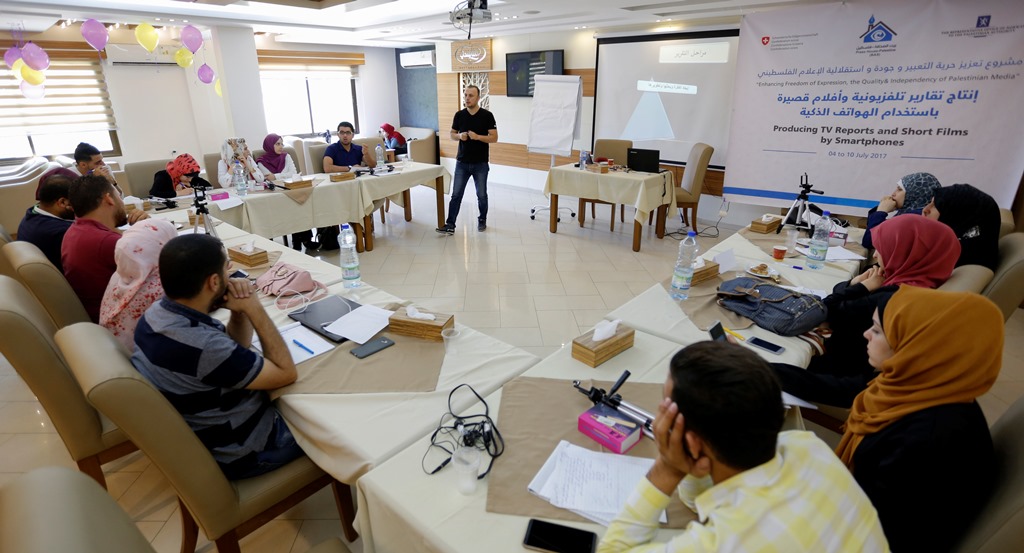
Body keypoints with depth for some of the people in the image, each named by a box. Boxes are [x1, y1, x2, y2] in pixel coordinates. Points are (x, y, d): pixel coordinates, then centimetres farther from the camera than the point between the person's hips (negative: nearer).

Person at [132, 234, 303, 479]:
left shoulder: (158, 311, -8)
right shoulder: (203, 347, -37)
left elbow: (233, 350, 5)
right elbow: (286, 373, -22)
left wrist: (240, 311, -13)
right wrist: (254, 308, -21)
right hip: (237, 452, -8)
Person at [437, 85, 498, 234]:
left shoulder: (487, 115, -5)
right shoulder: (459, 115, 4)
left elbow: (494, 138, -7)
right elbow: (452, 134, 12)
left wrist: (477, 136, -22)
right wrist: (459, 136, -11)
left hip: (480, 163, -2)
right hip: (462, 162, 2)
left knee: (481, 195, 8)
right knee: (456, 194, 0)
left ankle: (482, 219, 27)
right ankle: (450, 224, 2)